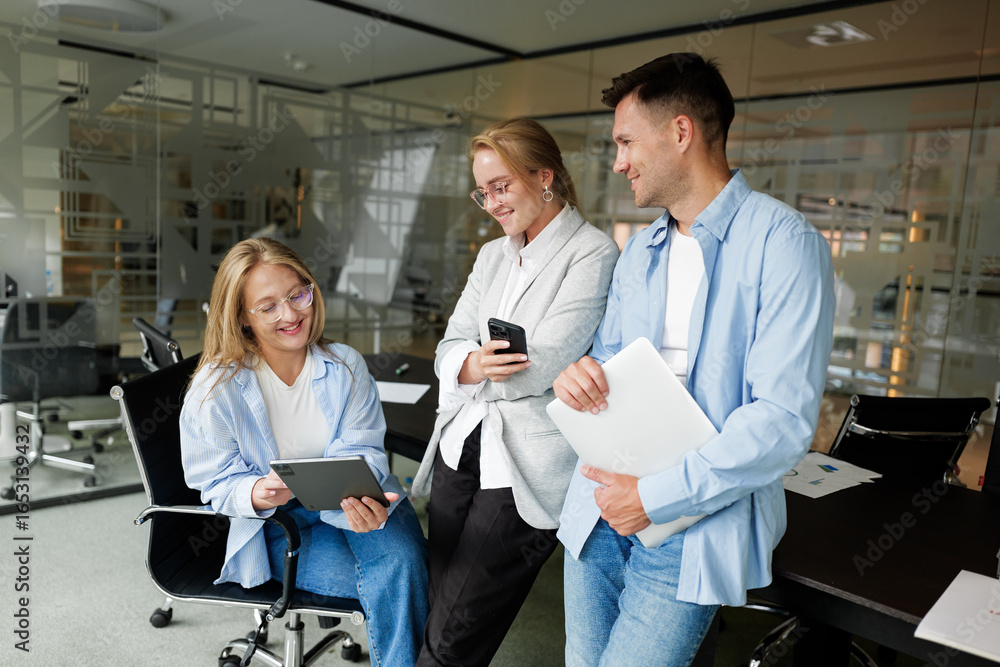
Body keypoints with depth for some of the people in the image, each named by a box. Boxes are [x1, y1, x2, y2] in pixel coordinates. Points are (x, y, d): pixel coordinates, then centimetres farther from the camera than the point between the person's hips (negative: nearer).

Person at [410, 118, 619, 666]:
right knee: (440, 611, 12)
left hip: (526, 466, -6)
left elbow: (540, 367, -16)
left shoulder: (593, 254, -8)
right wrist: (472, 365, -17)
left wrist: (471, 373, -1)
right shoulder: (492, 256, 15)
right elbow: (449, 349, 7)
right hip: (461, 447, 7)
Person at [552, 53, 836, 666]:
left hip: (693, 531, -6)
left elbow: (784, 418, -19)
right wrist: (580, 372, -6)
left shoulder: (783, 243, -13)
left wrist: (656, 496, -20)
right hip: (600, 513, 7)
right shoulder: (639, 252, 12)